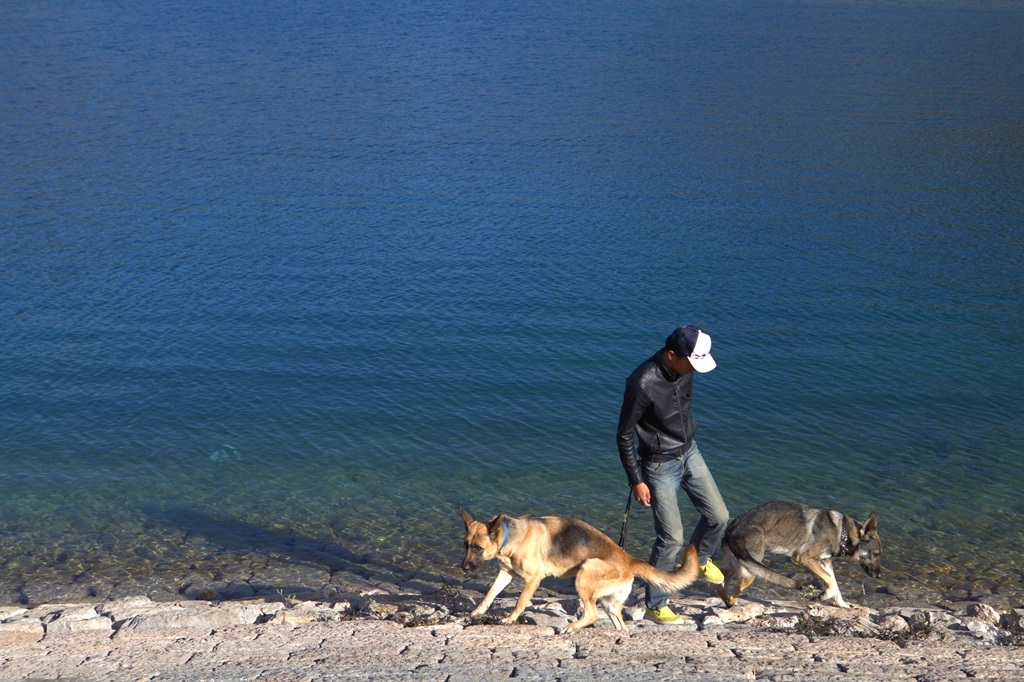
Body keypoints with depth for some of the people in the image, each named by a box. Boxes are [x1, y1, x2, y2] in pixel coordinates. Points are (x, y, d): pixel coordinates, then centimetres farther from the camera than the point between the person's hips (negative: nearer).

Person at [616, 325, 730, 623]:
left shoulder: (684, 368, -9)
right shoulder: (643, 383, -30)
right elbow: (624, 435, -20)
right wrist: (636, 481, -16)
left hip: (690, 452, 7)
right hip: (660, 466, -7)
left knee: (719, 516, 10)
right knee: (671, 538, -2)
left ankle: (699, 558, 42)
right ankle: (655, 605, 17)